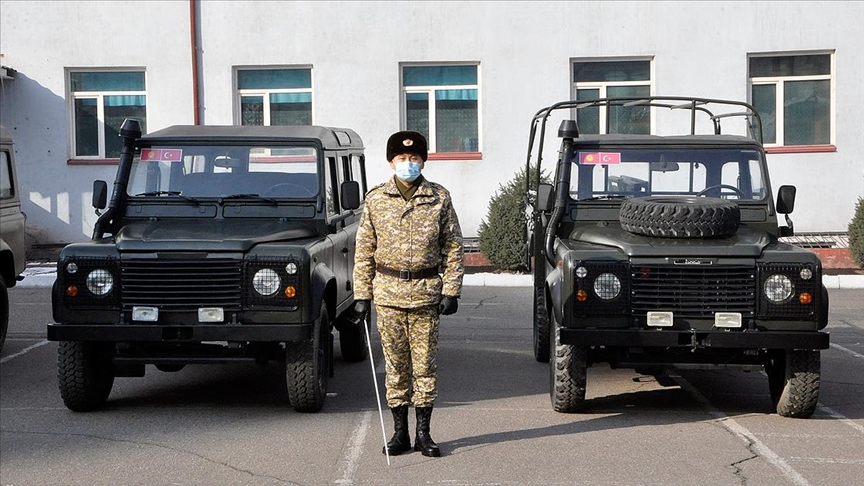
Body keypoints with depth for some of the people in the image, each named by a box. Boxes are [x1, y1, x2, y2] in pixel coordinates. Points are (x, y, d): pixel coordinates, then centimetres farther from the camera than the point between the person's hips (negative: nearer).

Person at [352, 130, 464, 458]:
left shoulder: (440, 198, 2)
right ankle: (400, 432, 14)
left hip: (426, 292, 0)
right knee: (395, 363, 6)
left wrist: (451, 291, -5)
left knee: (425, 364, 3)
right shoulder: (376, 199, 3)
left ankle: (423, 433, 13)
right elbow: (364, 250, 5)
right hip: (388, 292, 1)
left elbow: (453, 247, 3)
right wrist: (362, 294, -1)